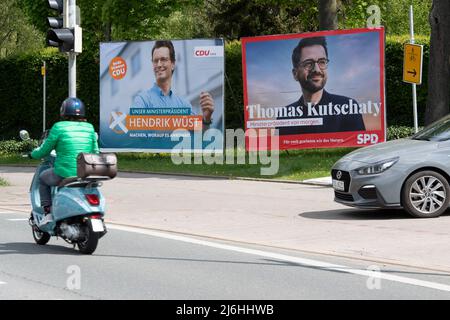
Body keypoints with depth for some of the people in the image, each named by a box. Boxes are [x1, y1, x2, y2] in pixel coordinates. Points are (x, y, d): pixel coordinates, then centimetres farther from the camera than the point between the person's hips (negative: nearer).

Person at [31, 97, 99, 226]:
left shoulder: (59, 127, -6)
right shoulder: (89, 128, 5)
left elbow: (44, 151, 3)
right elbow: (95, 152, 11)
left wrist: (34, 153, 25)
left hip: (64, 174, -4)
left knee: (43, 178, 27)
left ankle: (48, 213, 16)